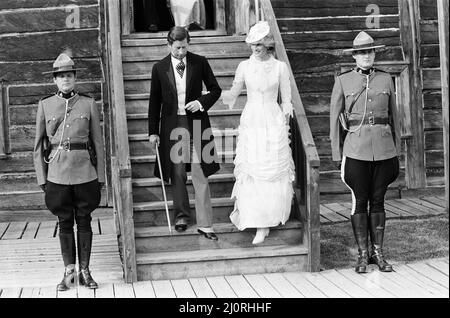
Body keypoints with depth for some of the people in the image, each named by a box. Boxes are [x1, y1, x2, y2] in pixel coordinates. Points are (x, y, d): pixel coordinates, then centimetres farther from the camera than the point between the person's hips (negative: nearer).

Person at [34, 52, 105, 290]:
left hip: (85, 172, 0)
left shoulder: (88, 104, 3)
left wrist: (101, 176, 2)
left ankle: (85, 271, 15)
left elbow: (98, 142, 5)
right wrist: (41, 178, 2)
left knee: (84, 221, 5)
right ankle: (69, 271, 16)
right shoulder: (45, 105, 4)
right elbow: (39, 145, 6)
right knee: (64, 222, 6)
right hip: (57, 174, 0)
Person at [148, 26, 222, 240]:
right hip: (172, 124, 1)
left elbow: (215, 89, 8)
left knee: (200, 175, -4)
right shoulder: (160, 68, 0)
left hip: (196, 123, -1)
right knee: (177, 173, 10)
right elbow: (154, 102, 5)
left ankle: (204, 224, 2)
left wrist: (202, 102, -12)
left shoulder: (200, 63, -1)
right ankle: (182, 215, 30)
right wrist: (153, 132, 2)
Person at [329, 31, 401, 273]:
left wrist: (397, 150, 10)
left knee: (378, 201, 7)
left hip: (383, 149, 2)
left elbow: (394, 116, 13)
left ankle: (378, 253, 16)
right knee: (359, 202, 3)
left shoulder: (386, 79, 8)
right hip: (356, 150, -2)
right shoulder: (342, 81, 2)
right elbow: (335, 119, 3)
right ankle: (362, 255, 12)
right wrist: (337, 154, 0)